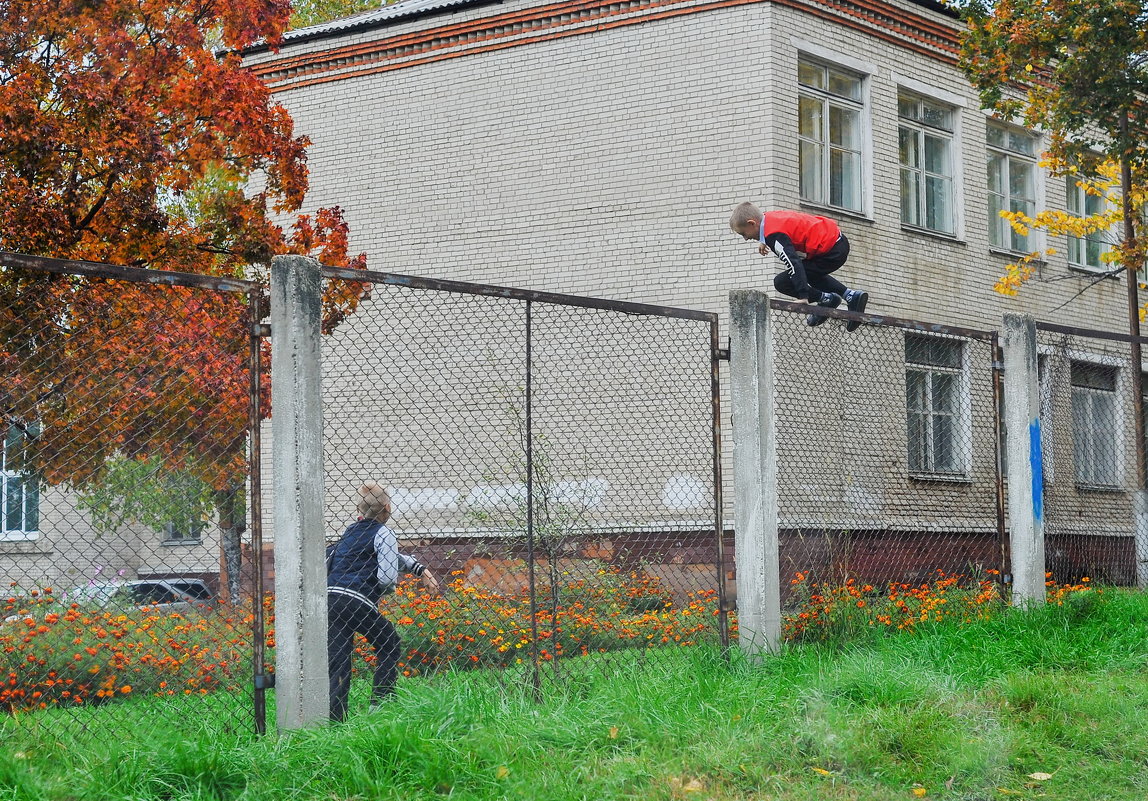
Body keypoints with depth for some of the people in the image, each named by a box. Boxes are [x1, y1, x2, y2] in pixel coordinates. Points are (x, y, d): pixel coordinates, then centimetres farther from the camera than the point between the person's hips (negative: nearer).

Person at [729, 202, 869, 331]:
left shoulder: (774, 235, -19)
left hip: (830, 251, -10)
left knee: (782, 282, -6)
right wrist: (765, 243, 41)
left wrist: (803, 296, -32)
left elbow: (793, 263, -29)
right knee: (810, 273, 37)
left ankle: (826, 299, 0)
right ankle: (852, 296, 24)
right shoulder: (769, 217, 10)